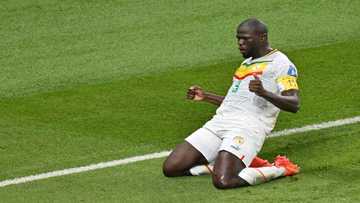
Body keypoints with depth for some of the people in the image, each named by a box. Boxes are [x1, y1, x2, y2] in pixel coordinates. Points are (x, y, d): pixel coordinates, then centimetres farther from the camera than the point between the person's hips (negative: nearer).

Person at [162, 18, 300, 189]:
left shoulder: (280, 63, 0)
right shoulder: (247, 63, 27)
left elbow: (294, 105, -13)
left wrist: (264, 93, -29)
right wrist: (205, 96, 36)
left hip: (248, 128, -9)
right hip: (218, 123, 9)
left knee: (223, 181, -31)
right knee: (170, 168, -3)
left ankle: (280, 169, -6)